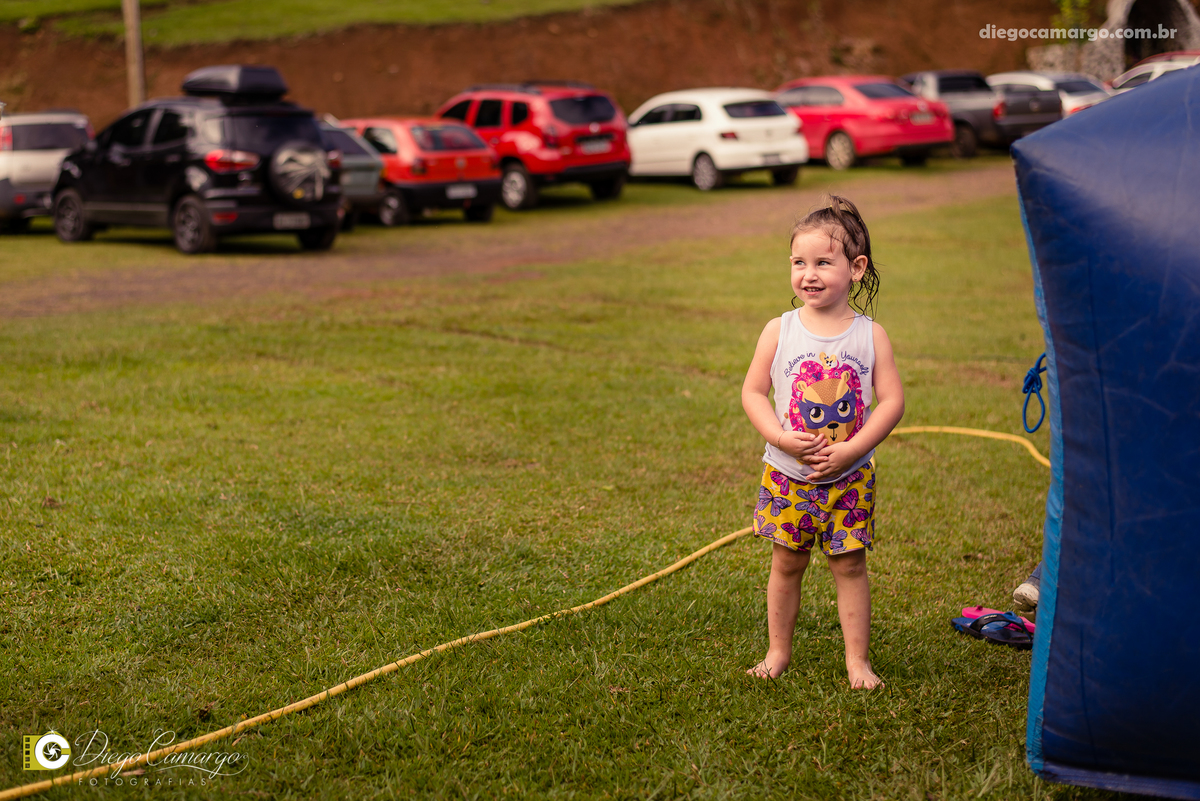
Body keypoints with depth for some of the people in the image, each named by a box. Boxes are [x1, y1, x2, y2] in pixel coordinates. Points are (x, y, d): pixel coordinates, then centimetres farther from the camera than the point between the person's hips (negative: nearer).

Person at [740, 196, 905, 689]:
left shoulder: (870, 335, -5)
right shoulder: (779, 331, -4)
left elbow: (892, 401, -8)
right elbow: (753, 393, -1)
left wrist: (848, 451, -17)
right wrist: (782, 438, -16)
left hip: (849, 476, -1)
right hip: (788, 473, 1)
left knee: (849, 565, 5)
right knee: (787, 564, 10)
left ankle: (857, 659, 16)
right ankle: (778, 651, 25)